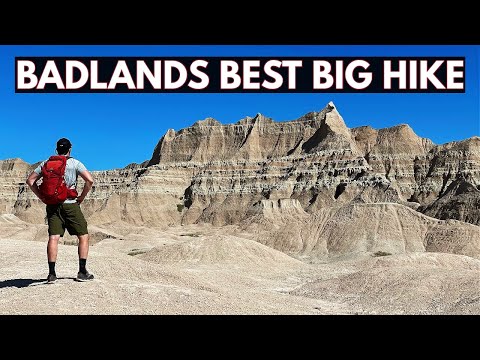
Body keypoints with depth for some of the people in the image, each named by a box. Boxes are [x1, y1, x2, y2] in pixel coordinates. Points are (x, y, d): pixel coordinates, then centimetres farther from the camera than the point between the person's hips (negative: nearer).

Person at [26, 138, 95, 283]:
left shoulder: (46, 163, 10)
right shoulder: (75, 163, -1)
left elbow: (30, 180, 9)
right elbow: (89, 180, -12)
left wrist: (42, 197, 9)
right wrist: (82, 197, -2)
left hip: (52, 205, 4)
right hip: (70, 204, -3)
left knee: (53, 238, 0)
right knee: (83, 236, 6)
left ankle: (51, 273, -6)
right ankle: (82, 272, 2)